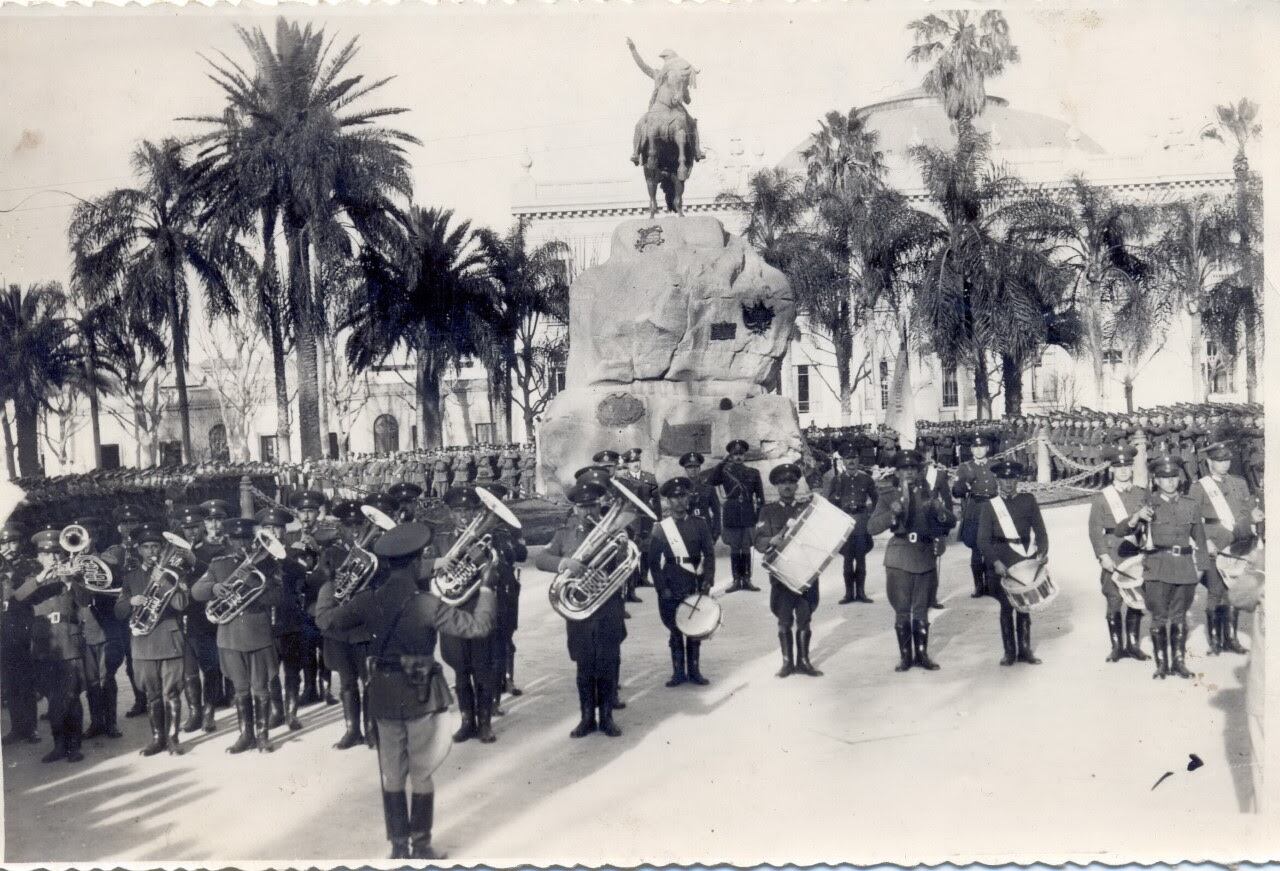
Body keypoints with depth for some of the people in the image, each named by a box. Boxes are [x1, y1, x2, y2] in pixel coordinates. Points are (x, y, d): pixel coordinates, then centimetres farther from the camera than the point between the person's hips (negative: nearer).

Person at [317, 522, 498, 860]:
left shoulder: (368, 600, -5)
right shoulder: (426, 604, -18)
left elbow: (327, 620, 8)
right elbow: (478, 626, -17)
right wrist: (485, 588, -4)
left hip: (383, 698, 4)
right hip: (420, 697, -4)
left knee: (392, 777, 14)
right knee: (422, 777, 8)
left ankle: (399, 846, 19)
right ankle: (421, 847, 14)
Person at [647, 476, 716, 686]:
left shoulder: (700, 524, 3)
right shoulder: (660, 528, 2)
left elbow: (709, 554, 2)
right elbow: (654, 562, 1)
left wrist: (707, 582, -8)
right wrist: (662, 588, -7)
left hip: (695, 586, 0)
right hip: (670, 588, 0)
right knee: (674, 631, 5)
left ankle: (694, 670, 17)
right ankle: (678, 672, 14)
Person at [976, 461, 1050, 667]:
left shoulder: (1028, 500, 7)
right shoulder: (990, 506, 2)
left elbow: (1040, 530, 3)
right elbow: (983, 540, -3)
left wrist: (1042, 551, -14)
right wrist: (995, 562, -17)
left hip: (1026, 560, 1)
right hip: (1002, 563, -1)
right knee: (1006, 606, 3)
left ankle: (1025, 650, 14)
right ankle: (1009, 652, 10)